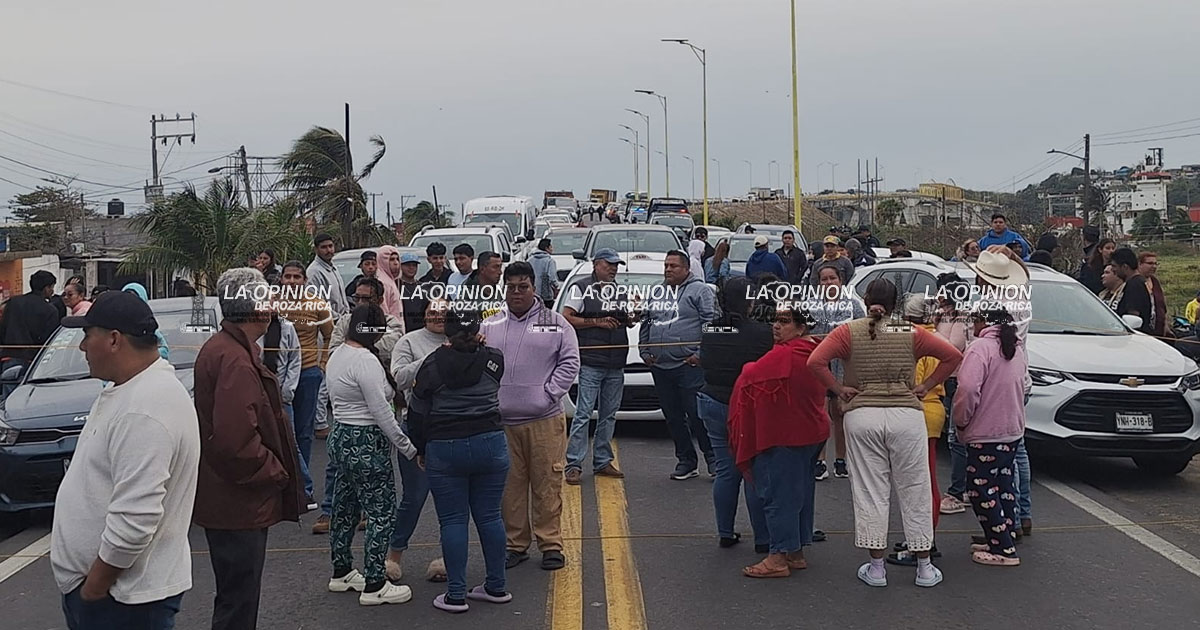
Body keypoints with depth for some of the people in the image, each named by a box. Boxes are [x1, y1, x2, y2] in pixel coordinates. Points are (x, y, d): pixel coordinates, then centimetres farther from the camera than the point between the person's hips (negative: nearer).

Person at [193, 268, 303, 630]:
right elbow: (236, 440, -31)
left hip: (222, 500, 11)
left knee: (236, 595, 22)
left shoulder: (216, 349, 12)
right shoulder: (236, 361, -23)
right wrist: (275, 473, -16)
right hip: (240, 505, -11)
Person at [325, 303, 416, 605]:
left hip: (341, 437, 10)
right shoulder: (366, 361, -20)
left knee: (345, 507, 19)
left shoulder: (337, 355, 9)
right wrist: (409, 447, -14)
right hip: (367, 443, -10)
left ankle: (341, 573, 31)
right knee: (381, 513, -2)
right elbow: (381, 412, -21)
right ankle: (374, 586, 3)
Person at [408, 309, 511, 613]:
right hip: (490, 444, 2)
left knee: (453, 521, 3)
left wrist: (421, 450, 13)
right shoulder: (492, 359, 1)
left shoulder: (432, 364, -3)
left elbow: (418, 414, 0)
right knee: (490, 516, 10)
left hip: (444, 450, -2)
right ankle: (496, 587, 19)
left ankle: (455, 595, 5)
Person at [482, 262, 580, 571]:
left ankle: (550, 543, 11)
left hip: (544, 419, -2)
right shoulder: (489, 326, 12)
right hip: (500, 421, 2)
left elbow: (570, 363, 2)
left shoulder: (555, 323, 6)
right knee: (509, 486, 7)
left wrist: (549, 394, -7)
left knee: (547, 484, 0)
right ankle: (515, 544, 18)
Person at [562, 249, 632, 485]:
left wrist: (632, 318, 2)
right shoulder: (580, 289, 1)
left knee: (609, 414, 10)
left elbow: (629, 321, 26)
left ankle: (602, 462, 18)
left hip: (616, 365, 6)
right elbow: (566, 319, -6)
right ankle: (574, 464, -8)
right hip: (591, 362, -6)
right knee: (584, 413, -9)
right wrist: (597, 322, -12)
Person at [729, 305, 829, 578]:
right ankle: (796, 552, 24)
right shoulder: (813, 352, 8)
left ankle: (779, 557, -1)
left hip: (785, 438, -10)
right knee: (800, 492, 15)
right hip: (813, 432, 10)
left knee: (779, 494, -4)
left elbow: (749, 379, -14)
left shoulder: (783, 356, -21)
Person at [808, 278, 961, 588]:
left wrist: (839, 389, -2)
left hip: (862, 415, 0)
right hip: (907, 415, 1)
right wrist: (926, 385, 6)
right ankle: (924, 567, 16)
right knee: (914, 492, 9)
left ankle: (876, 567, 10)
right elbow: (953, 355, 3)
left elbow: (815, 361, -12)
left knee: (870, 492, 7)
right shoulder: (911, 334, 5)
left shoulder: (849, 332, 1)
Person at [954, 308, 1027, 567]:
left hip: (986, 433, -9)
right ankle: (1005, 539, 25)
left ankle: (1003, 549, -1)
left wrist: (960, 421, -13)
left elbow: (968, 388, -27)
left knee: (982, 491, -2)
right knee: (1004, 486, 17)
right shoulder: (1016, 350, 12)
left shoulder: (981, 347, -17)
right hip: (1013, 429, 9)